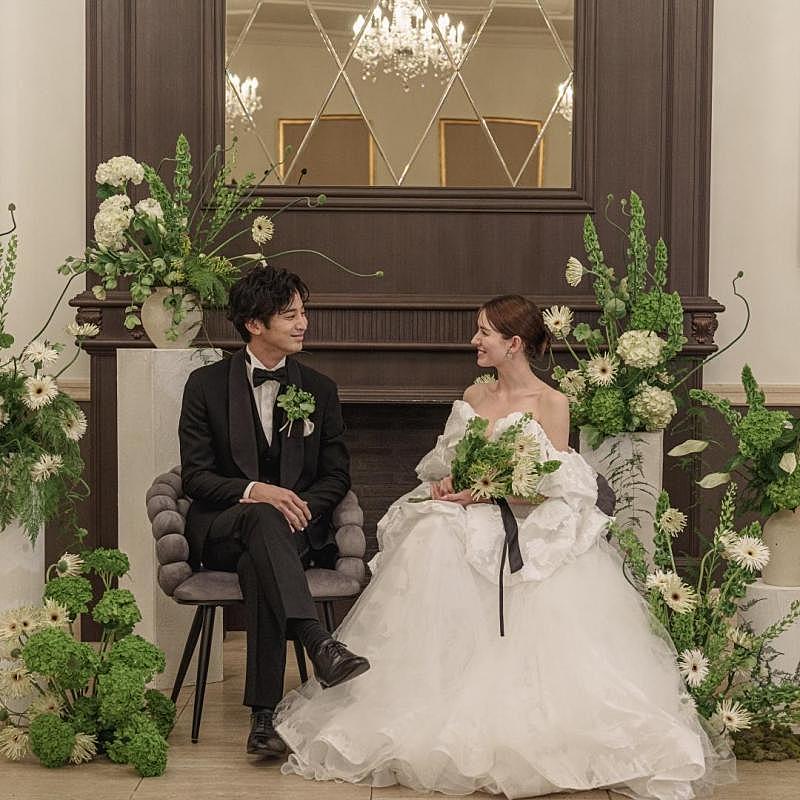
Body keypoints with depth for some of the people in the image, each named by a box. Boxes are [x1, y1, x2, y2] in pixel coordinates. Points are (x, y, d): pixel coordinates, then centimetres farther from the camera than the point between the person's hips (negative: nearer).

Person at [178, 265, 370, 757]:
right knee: (264, 518, -38)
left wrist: (301, 508, -11)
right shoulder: (207, 384, 4)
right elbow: (195, 476, -1)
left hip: (298, 531, 1)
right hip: (220, 532, -1)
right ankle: (319, 644, -54)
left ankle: (265, 715, -39)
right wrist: (253, 491, -20)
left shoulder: (321, 390, 12)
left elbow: (337, 475, 11)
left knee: (258, 565, -36)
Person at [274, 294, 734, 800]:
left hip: (527, 528, -4)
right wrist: (446, 484, -4)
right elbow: (444, 465, 20)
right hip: (470, 525, 4)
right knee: (433, 546, -26)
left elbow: (552, 488, -7)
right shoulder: (473, 397, 17)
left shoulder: (551, 404, -1)